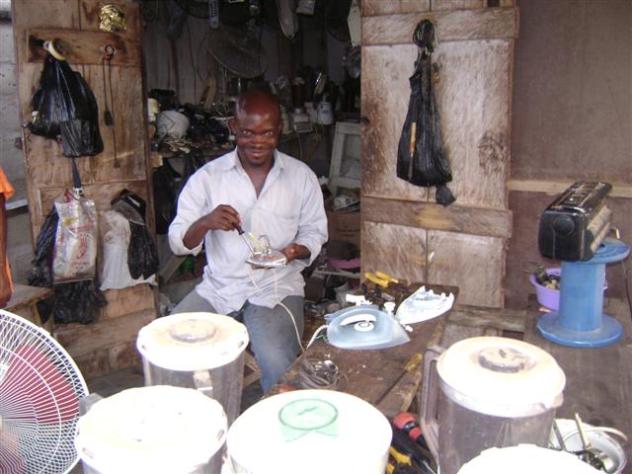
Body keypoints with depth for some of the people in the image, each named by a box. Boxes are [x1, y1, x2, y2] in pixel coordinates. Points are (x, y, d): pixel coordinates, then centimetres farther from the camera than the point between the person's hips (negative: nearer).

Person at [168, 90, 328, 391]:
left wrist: (298, 250, -14)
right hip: (218, 287, 2)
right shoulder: (207, 177, 1)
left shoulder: (301, 177, 2)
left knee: (278, 366, -27)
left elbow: (314, 231, 10)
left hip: (278, 289, -1)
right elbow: (178, 242, 0)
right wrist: (205, 223, -22)